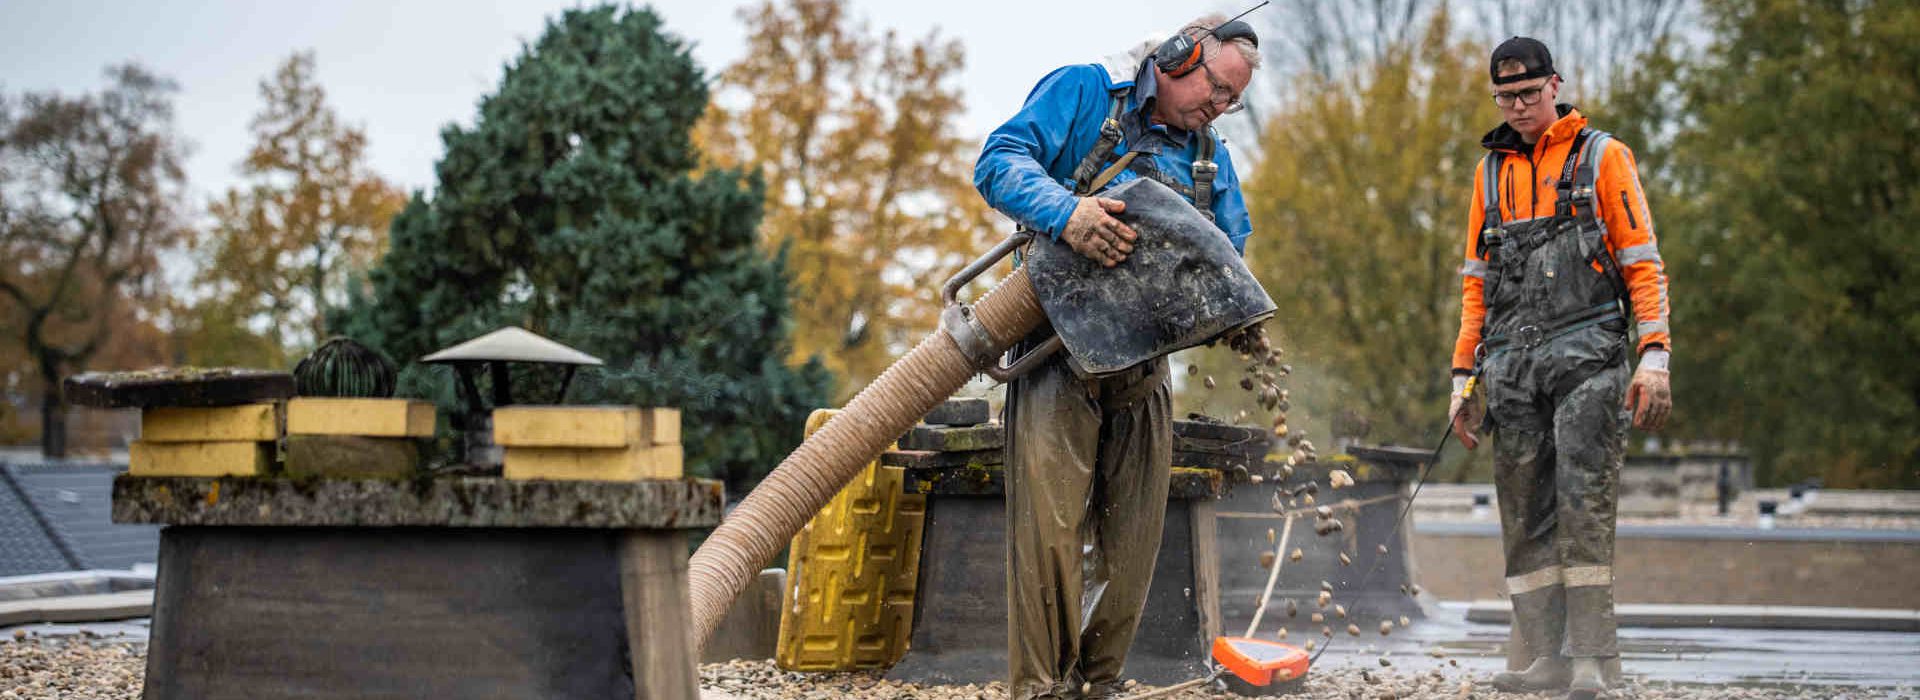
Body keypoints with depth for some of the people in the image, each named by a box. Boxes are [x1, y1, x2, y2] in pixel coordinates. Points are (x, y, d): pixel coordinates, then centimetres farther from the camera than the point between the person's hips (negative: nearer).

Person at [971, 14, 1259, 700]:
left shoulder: (1211, 157, 18)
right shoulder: (1083, 93, -1)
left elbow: (1229, 252, 17)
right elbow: (1001, 160, -11)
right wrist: (1066, 211, -30)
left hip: (1143, 360, 6)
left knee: (1131, 534, 5)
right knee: (1052, 521, -14)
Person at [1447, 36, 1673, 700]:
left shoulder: (1601, 156, 6)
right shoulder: (1491, 171, 19)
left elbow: (1643, 263, 2)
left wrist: (1654, 356, -10)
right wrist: (1463, 377, 15)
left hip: (1585, 353, -5)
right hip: (1511, 364, 5)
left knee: (1584, 503, -13)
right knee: (1525, 516, 1)